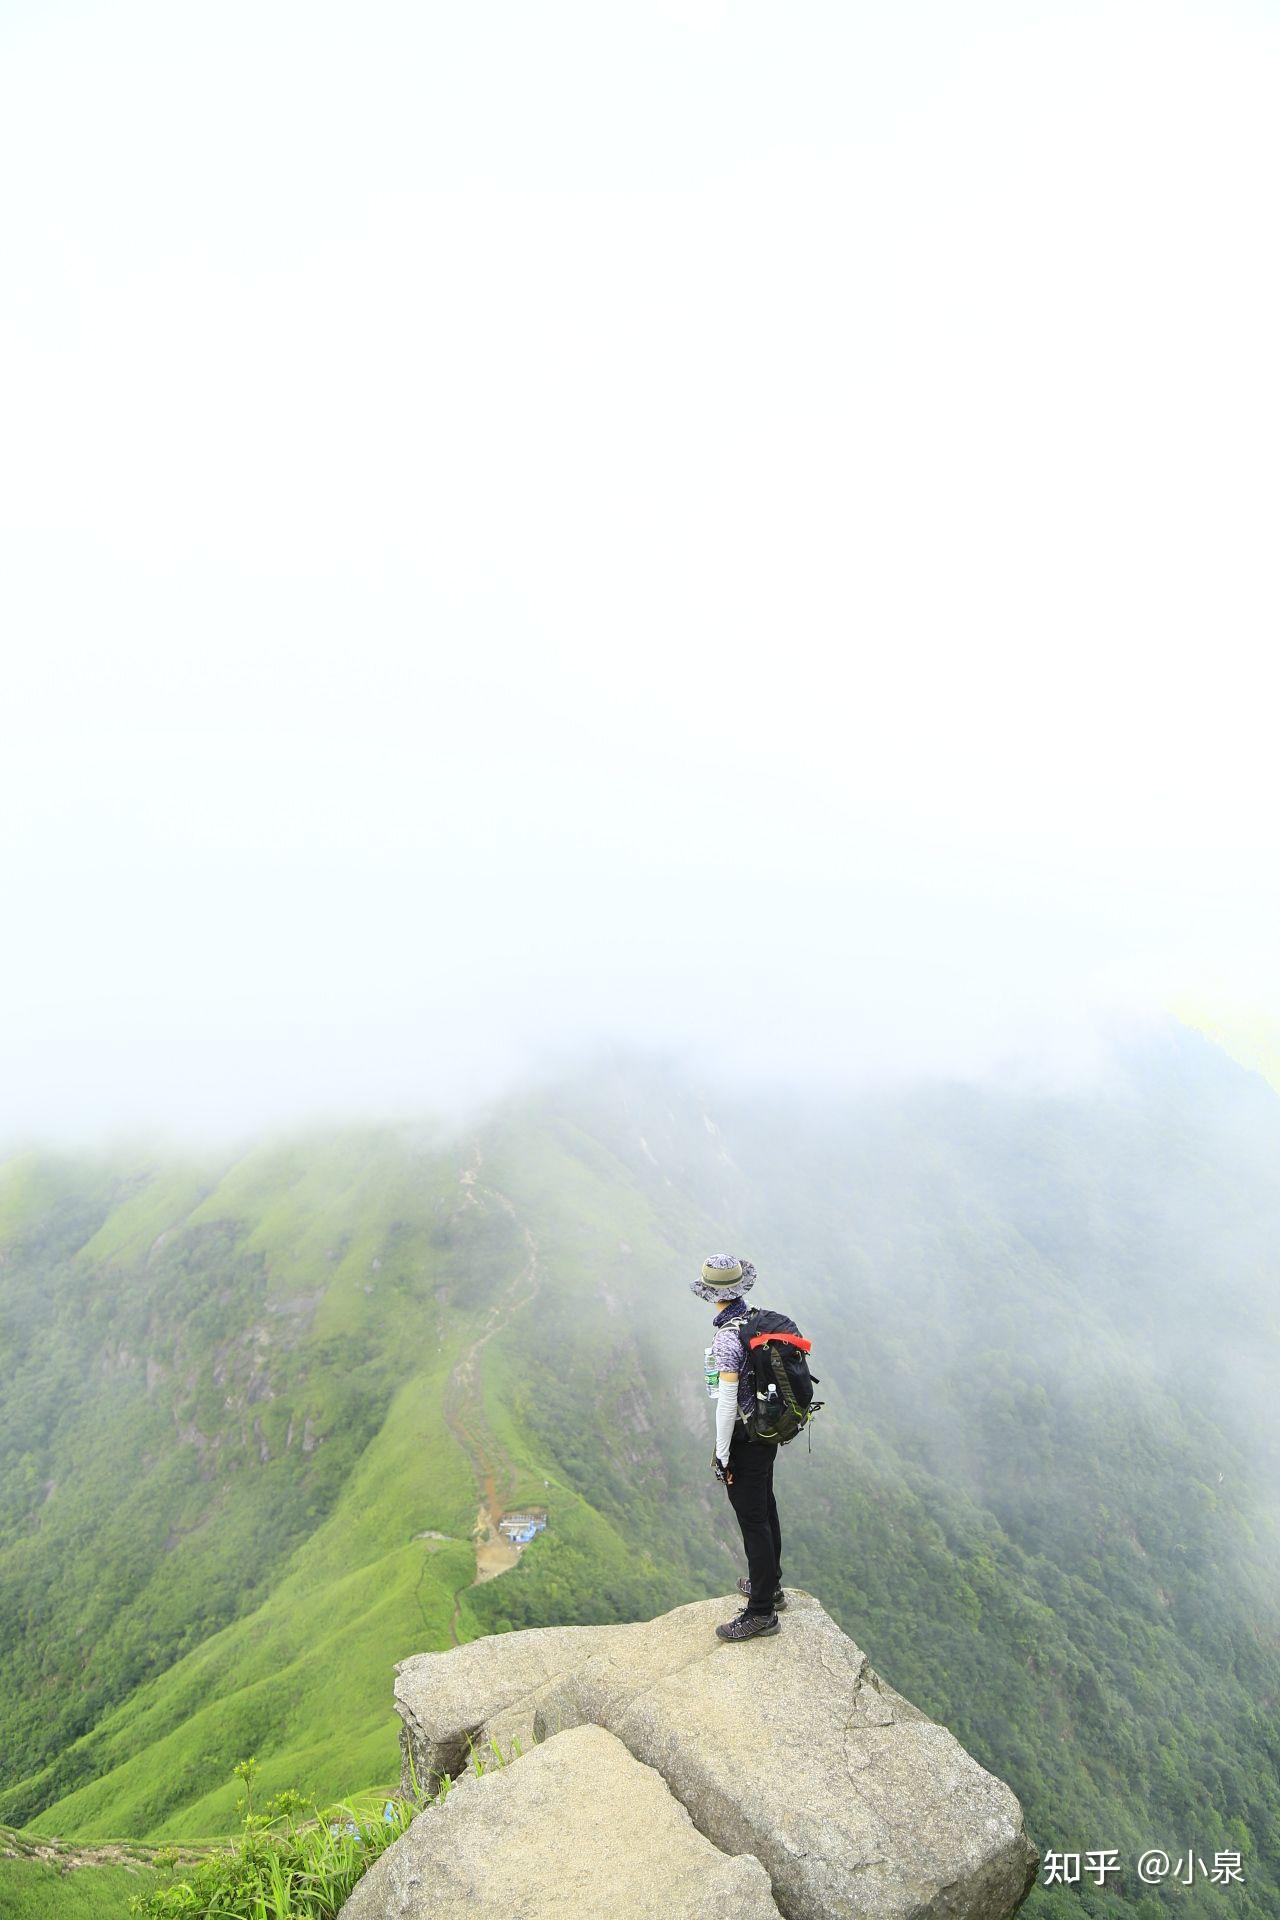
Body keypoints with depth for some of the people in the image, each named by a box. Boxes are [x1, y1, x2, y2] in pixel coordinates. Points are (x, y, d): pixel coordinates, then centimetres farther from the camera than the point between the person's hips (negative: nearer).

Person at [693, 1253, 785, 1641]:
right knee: (765, 1507, 23)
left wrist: (722, 1454, -16)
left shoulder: (727, 1337, -26)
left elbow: (727, 1401, -24)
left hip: (744, 1435, -9)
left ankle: (762, 1611, 14)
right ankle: (770, 1584, 40)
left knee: (752, 1519, 3)